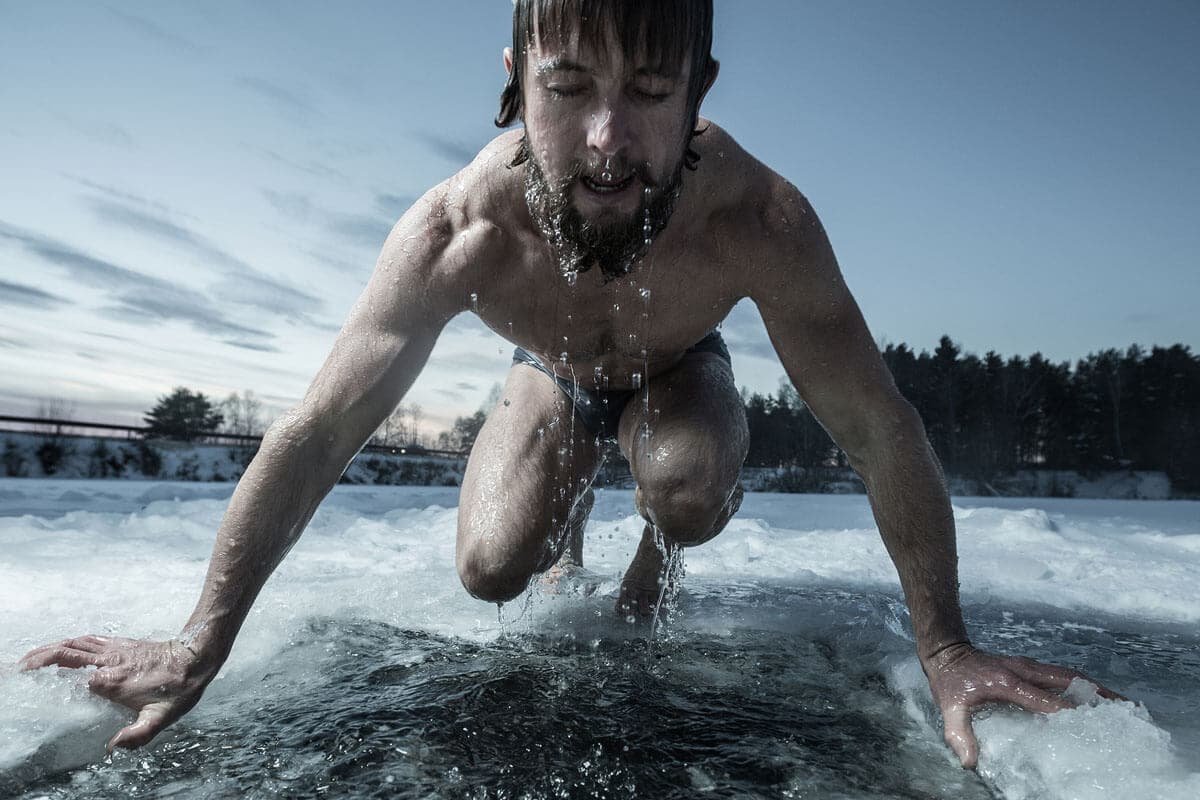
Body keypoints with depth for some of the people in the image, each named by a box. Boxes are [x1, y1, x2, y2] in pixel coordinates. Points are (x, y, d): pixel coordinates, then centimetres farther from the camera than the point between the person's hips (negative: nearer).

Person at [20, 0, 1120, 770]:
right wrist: (202, 641, -26)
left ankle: (655, 562, 6)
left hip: (678, 370, -1)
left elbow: (880, 431, -31)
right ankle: (571, 518, 25)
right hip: (554, 376, 2)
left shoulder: (760, 222, -39)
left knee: (691, 489, -33)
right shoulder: (455, 234, -37)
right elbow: (318, 434, -30)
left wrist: (943, 646, -29)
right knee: (490, 571, -13)